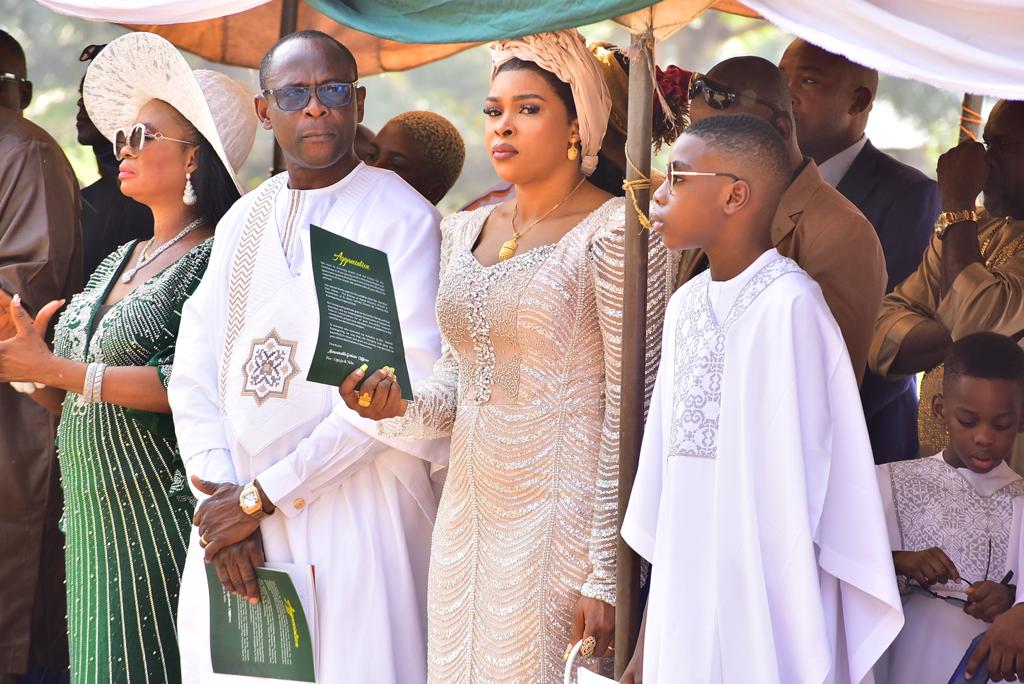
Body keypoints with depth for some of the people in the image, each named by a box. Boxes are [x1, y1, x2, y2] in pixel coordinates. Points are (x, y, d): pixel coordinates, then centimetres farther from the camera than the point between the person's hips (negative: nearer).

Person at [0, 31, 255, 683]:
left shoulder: (214, 258, -9)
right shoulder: (119, 262, 16)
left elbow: (192, 385, -21)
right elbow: (72, 400, 16)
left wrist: (53, 368, -19)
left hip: (163, 523, -8)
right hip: (94, 521, 8)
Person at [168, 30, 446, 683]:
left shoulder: (401, 217, -7)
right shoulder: (243, 220, 12)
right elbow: (195, 370, 6)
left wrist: (261, 497, -14)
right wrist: (222, 494, -10)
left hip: (355, 505, -5)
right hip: (235, 505, 5)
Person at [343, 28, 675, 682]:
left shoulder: (615, 235, -10)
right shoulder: (465, 231, 12)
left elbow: (632, 412, -13)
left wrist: (607, 575, -16)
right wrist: (402, 404, -4)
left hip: (564, 524, -7)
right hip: (469, 515, 7)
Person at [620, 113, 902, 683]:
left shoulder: (787, 305, -13)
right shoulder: (688, 303, 10)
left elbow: (795, 489, -13)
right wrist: (650, 637, 13)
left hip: (763, 613, -7)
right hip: (685, 603, 7)